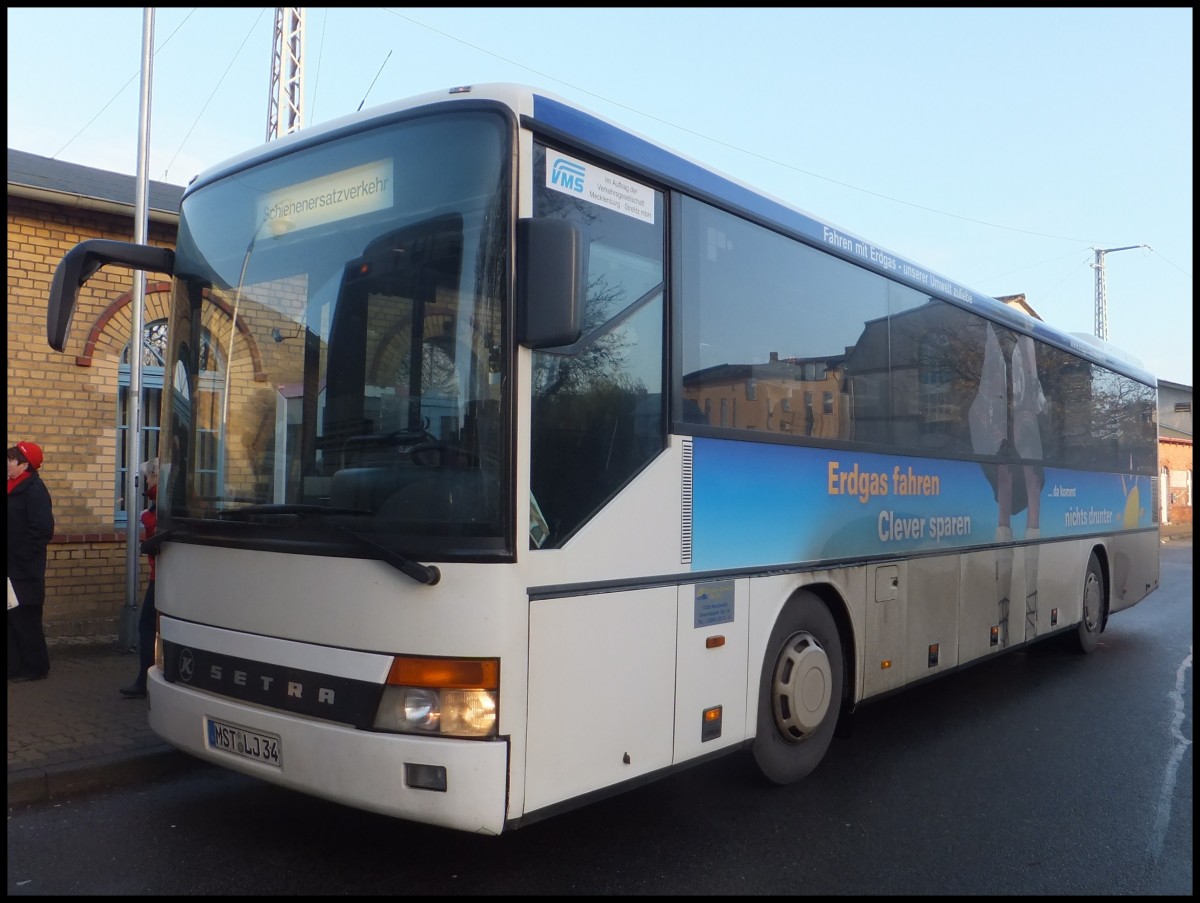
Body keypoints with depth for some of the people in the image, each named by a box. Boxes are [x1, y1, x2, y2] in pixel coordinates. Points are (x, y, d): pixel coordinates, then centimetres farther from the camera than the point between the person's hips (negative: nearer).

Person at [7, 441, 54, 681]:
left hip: (24, 570, -8)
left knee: (25, 620, -2)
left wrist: (21, 555, -18)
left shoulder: (34, 489, -13)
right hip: (12, 568, 8)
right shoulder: (15, 488, 13)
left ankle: (35, 668, 8)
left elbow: (43, 529, -21)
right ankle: (16, 666, 18)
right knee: (12, 618, 11)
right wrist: (14, 555, 9)